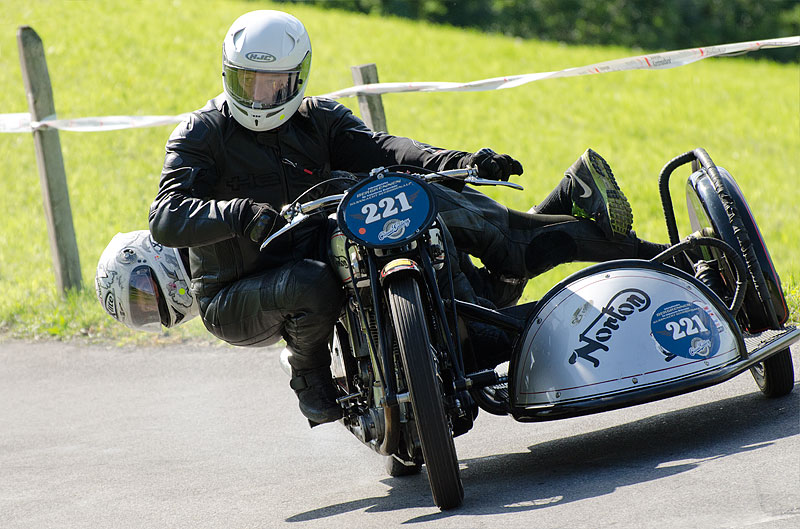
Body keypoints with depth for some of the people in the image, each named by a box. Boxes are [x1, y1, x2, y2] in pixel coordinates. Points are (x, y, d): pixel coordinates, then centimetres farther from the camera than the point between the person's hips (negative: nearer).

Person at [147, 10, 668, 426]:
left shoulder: (318, 118, 7)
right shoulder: (202, 134, -7)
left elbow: (378, 147, -9)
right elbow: (167, 217, -20)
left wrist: (459, 162, -27)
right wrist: (240, 214, -39)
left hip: (321, 253, 4)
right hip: (237, 298, -4)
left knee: (431, 197, -9)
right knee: (312, 285, -40)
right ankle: (310, 376, -12)